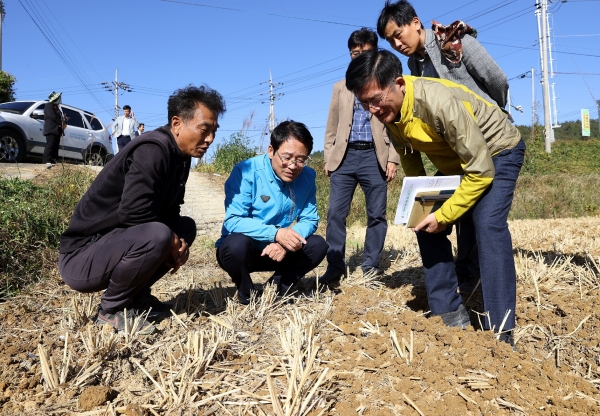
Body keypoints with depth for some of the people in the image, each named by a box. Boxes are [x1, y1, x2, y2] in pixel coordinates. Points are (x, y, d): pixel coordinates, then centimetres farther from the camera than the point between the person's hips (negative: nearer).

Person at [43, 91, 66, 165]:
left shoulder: (56, 107, 27)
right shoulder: (49, 105, -1)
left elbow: (60, 118, 25)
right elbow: (53, 116, -14)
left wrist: (62, 124, 8)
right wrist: (62, 123, -13)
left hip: (57, 130, 9)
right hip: (51, 130, -9)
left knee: (55, 146, 3)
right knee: (50, 145, -15)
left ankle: (54, 161, 1)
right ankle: (47, 160, -20)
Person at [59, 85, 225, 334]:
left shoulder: (179, 156, 5)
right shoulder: (152, 151, -22)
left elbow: (169, 211, 11)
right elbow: (134, 215, -29)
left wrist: (177, 241, -8)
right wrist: (171, 243, -15)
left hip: (116, 243, 9)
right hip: (81, 258, -9)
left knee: (185, 226, 9)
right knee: (156, 235, -32)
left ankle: (135, 297, 10)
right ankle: (111, 310, -7)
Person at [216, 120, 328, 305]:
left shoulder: (307, 177, -7)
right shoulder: (246, 171, -21)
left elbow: (310, 220, -6)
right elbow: (233, 221, -26)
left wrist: (286, 242, -27)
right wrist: (275, 233, -39)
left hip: (278, 250, 4)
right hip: (241, 250, -4)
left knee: (318, 245, -15)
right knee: (237, 243, -35)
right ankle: (247, 294, -4)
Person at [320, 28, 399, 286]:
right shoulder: (340, 87, 19)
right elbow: (331, 126, 16)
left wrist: (393, 158, -5)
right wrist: (328, 157, 7)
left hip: (374, 156, -2)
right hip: (344, 156, 2)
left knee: (376, 214, 1)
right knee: (336, 212, -5)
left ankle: (371, 267, 11)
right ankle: (335, 267, 3)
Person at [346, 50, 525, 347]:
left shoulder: (440, 102, -37)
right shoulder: (388, 110, -15)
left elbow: (482, 171, -31)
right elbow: (410, 159, 3)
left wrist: (443, 215, -26)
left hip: (498, 152, -7)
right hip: (454, 162, 7)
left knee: (488, 225, -26)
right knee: (426, 226, -2)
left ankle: (500, 331, -18)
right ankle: (449, 314, 9)